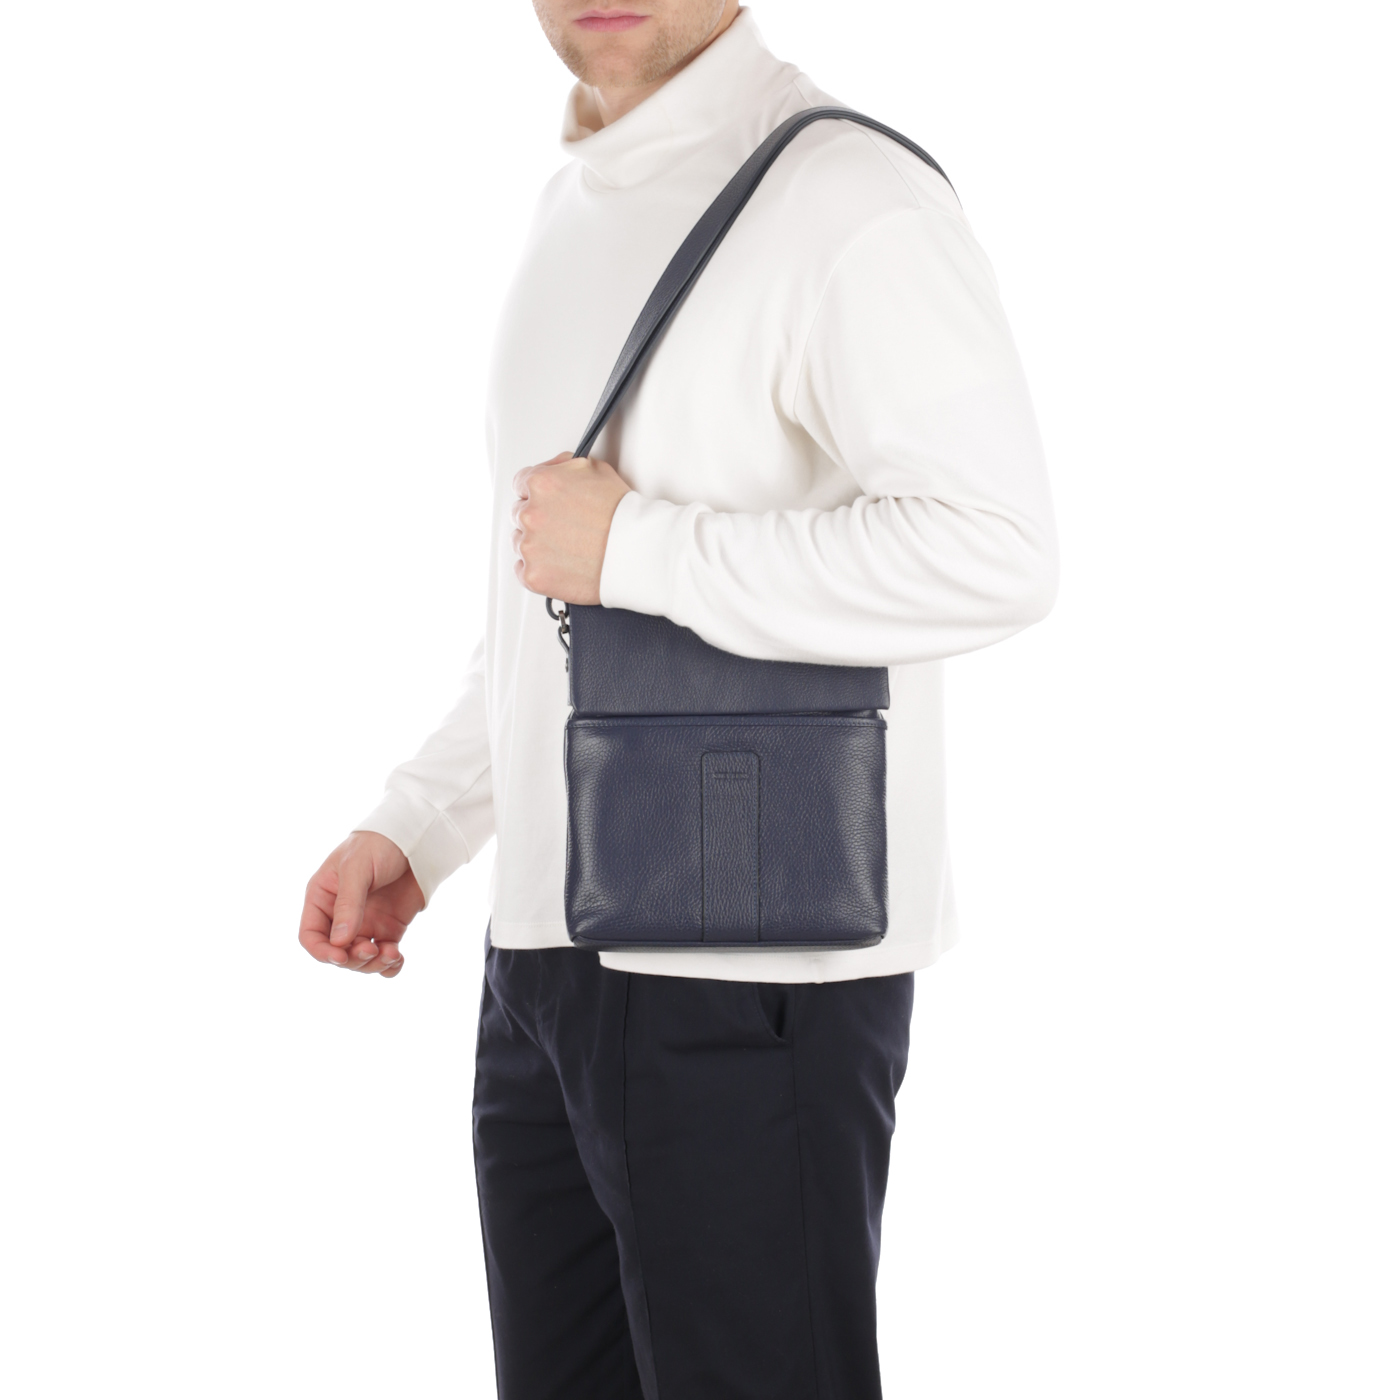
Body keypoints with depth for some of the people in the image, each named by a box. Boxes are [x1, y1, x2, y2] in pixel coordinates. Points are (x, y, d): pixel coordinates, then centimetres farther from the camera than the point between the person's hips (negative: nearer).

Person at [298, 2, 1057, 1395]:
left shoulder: (845, 204, -13)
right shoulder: (579, 205, 16)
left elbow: (994, 551, -25)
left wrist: (634, 546, -20)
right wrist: (416, 827, 18)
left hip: (752, 974, -8)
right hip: (545, 950, 9)